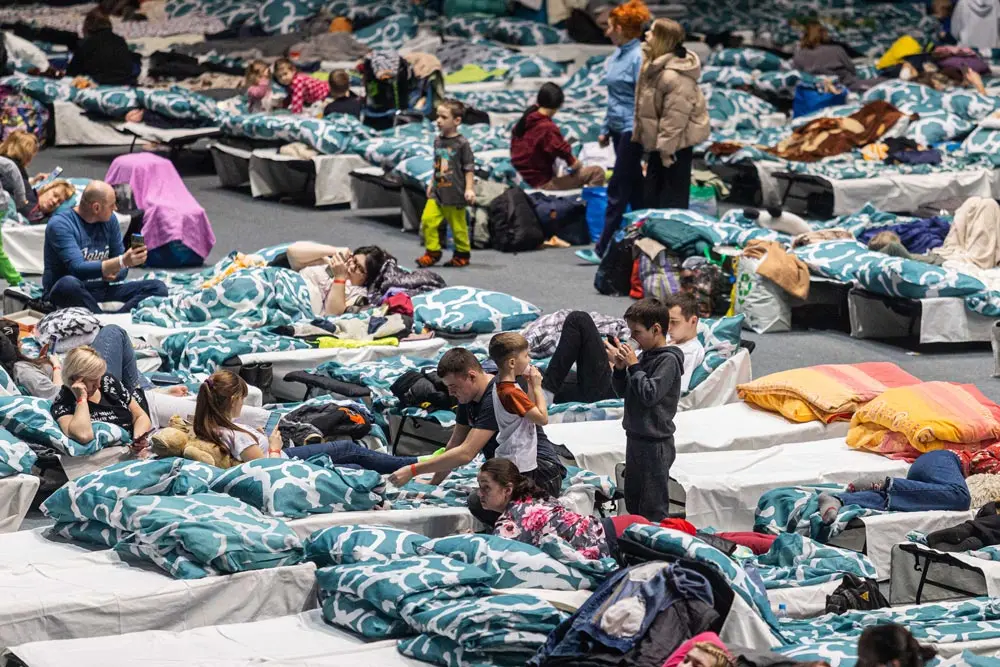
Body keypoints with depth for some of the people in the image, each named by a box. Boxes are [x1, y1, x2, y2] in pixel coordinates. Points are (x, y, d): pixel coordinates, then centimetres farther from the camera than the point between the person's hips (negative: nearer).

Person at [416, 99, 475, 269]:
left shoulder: (461, 143, -10)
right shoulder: (438, 141, 8)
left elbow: (469, 168, -7)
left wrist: (469, 189, -11)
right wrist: (432, 183, 20)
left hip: (455, 193, -5)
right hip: (437, 192, 5)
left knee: (458, 225, 4)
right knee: (428, 219, -8)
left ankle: (462, 254, 22)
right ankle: (432, 252, 3)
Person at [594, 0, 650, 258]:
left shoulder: (638, 57, -18)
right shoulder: (617, 56, 10)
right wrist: (605, 129, 20)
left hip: (632, 130, -9)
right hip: (619, 129, 9)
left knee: (618, 189, -6)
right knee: (635, 188, 13)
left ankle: (603, 248, -4)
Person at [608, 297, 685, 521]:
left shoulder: (668, 360, -16)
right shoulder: (645, 355, 9)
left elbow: (649, 395, -24)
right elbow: (623, 392, 15)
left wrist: (634, 366, -16)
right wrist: (620, 368, -3)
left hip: (655, 443, -9)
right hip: (636, 437, 9)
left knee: (653, 508, -4)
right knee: (633, 499, 18)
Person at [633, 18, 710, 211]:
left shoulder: (674, 76, -27)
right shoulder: (656, 65, 6)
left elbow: (675, 116, -27)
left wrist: (666, 147, -23)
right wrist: (640, 134, 18)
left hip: (676, 141, -11)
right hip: (661, 141, 11)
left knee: (672, 198, -1)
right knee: (651, 195, 18)